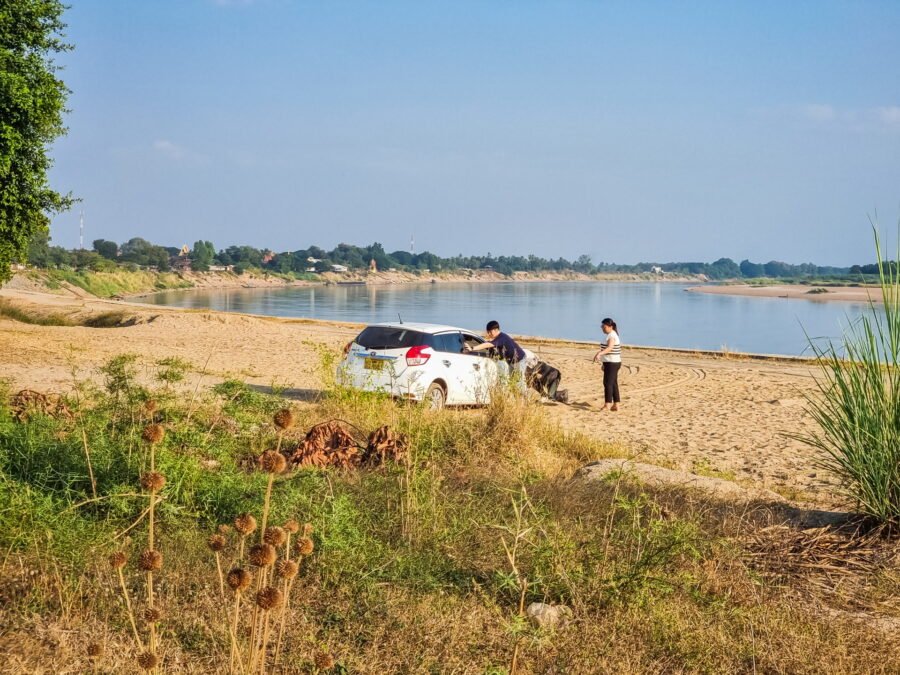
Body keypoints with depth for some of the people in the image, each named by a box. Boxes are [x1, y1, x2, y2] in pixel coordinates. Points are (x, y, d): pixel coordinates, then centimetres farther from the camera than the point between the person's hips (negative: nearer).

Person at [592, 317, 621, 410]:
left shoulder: (612, 336, -17)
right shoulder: (611, 335, 15)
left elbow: (610, 347, -36)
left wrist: (599, 353, -51)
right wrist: (605, 364, 29)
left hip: (612, 363, -11)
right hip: (612, 363, 11)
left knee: (608, 383, -13)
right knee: (613, 384, 11)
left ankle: (606, 405, -17)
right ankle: (616, 405, 15)